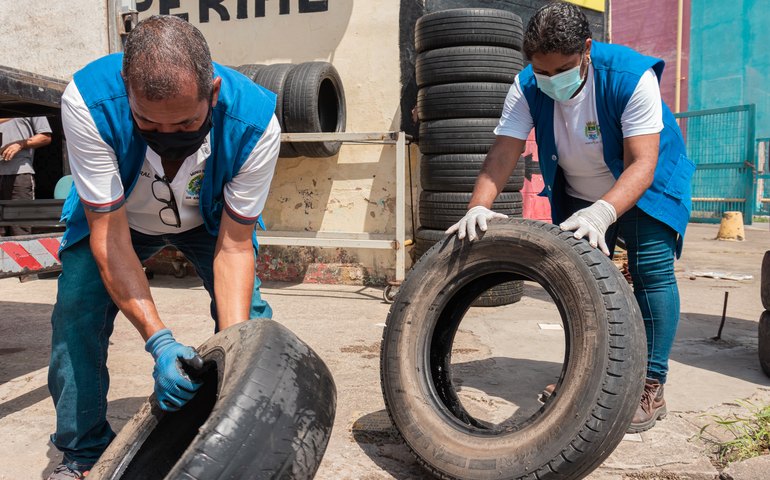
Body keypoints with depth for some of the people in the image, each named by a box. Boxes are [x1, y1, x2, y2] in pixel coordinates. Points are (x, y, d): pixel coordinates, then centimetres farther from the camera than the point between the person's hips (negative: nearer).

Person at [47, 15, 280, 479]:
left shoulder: (255, 121, -37)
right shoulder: (88, 102, -38)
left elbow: (234, 246, -28)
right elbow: (109, 235, -33)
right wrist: (158, 339, -42)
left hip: (211, 218, 0)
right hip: (114, 216, 1)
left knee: (248, 316, -14)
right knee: (76, 315, -11)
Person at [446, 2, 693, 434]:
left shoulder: (631, 76, -31)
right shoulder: (528, 87, -20)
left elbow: (641, 164, -37)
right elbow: (503, 153, -27)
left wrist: (603, 212, -54)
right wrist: (479, 206, -45)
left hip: (644, 186, -3)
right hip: (578, 194, 4)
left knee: (652, 270, -13)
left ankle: (652, 386, -2)